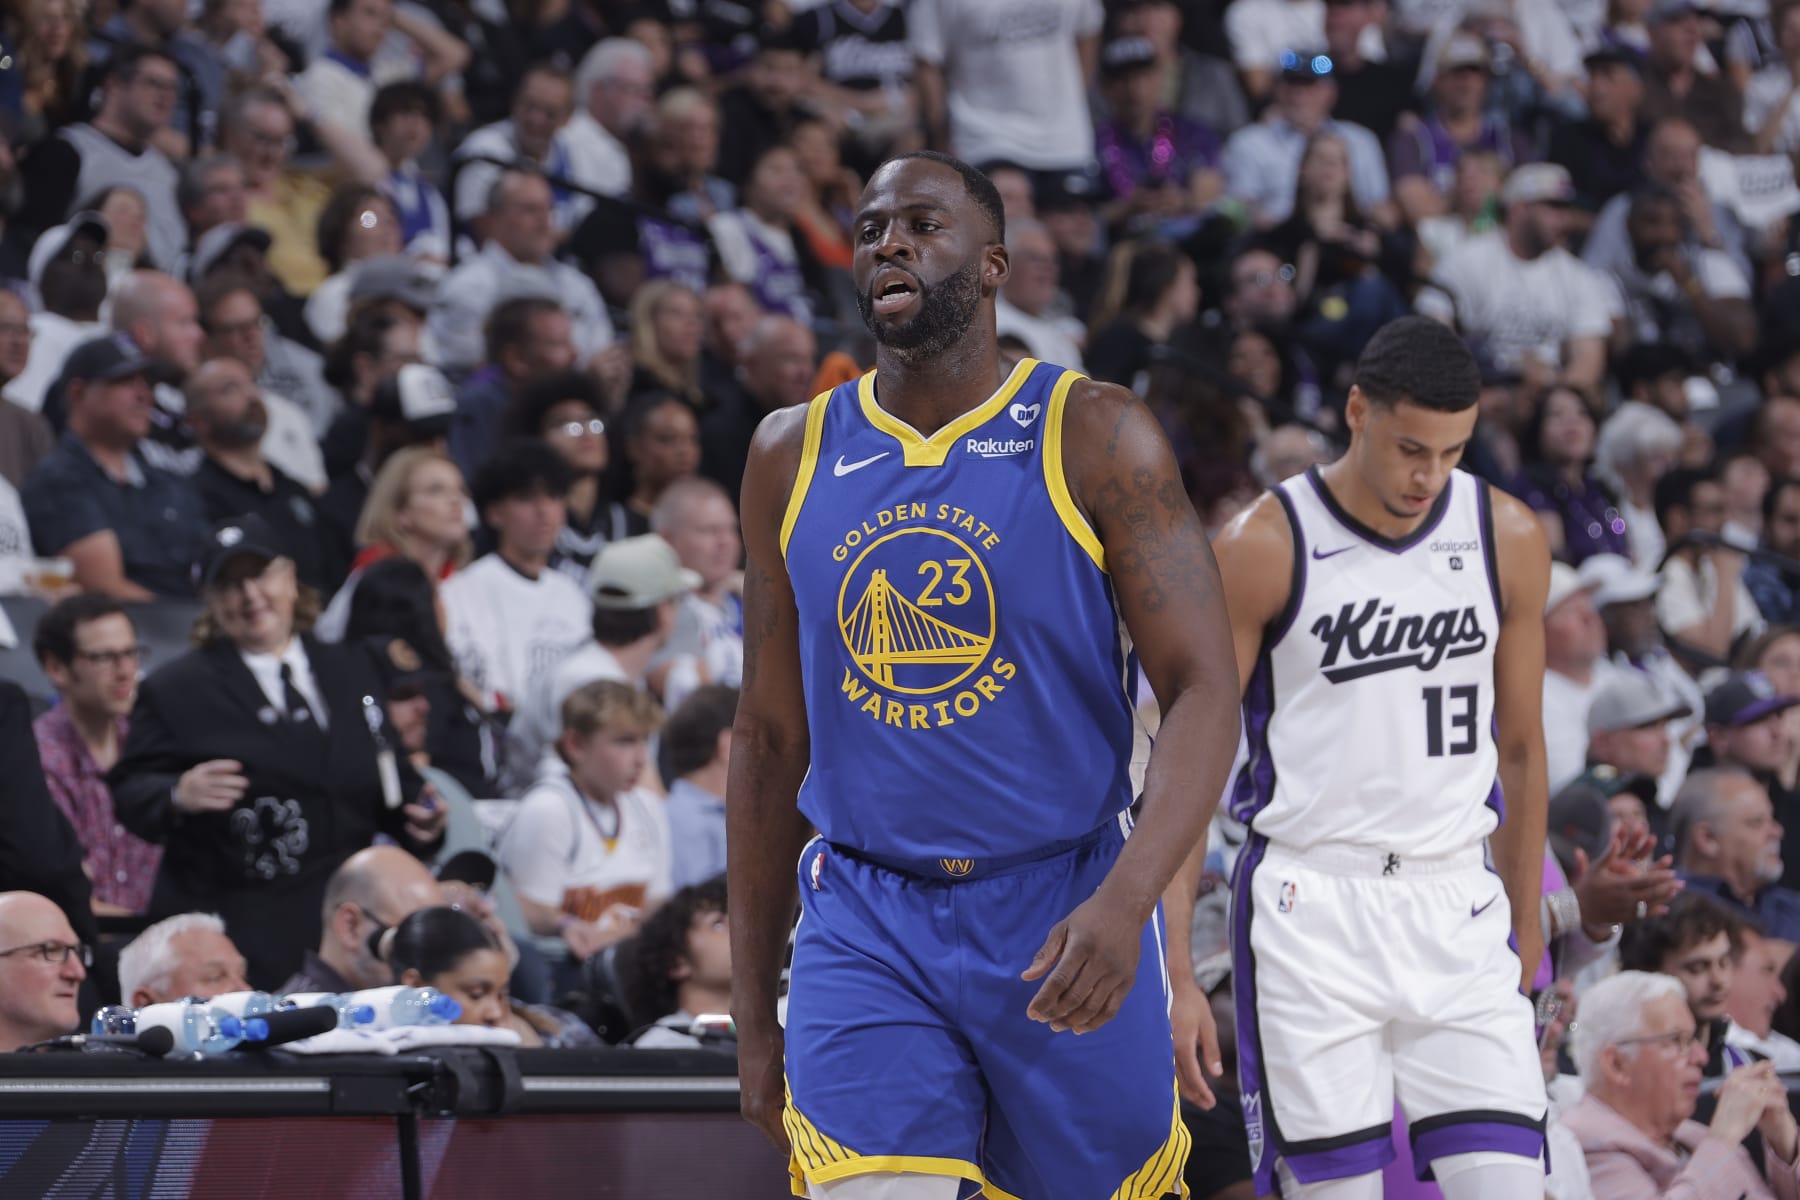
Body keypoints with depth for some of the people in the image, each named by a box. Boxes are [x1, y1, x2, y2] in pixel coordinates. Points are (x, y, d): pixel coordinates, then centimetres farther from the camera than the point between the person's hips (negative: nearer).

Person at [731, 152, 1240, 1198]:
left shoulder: (1094, 438, -3)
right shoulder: (794, 458, 9)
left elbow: (1205, 694, -9)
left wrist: (1127, 900, -26)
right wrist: (753, 1015, 13)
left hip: (1067, 918, -2)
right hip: (866, 930, 2)